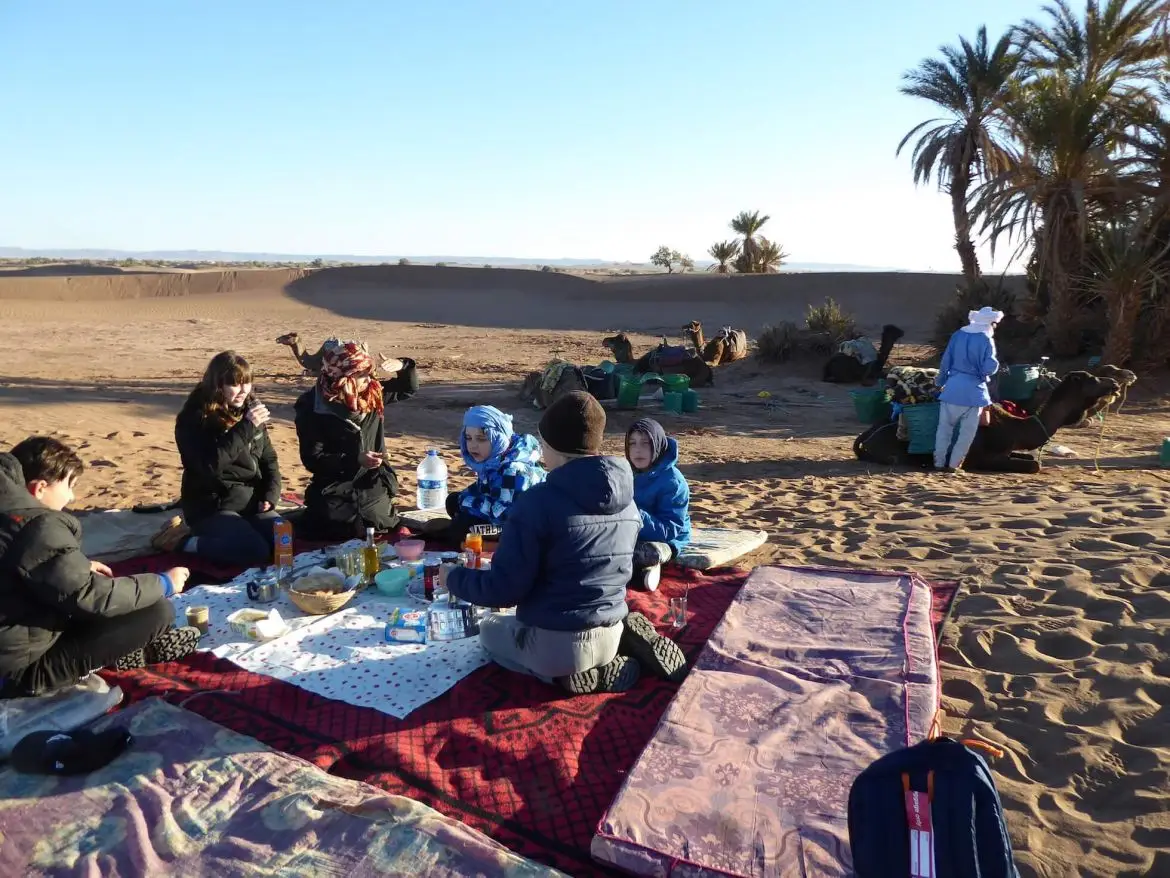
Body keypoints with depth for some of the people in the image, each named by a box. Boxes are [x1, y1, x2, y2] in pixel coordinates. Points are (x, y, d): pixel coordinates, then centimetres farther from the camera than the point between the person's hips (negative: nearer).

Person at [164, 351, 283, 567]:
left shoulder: (251, 411, 8)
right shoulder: (194, 419, -10)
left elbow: (269, 458, 13)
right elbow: (210, 466, -24)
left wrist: (271, 495, -4)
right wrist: (245, 428, -25)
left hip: (252, 500, 7)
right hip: (213, 505, -7)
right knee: (256, 552, -27)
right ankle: (186, 539, -2)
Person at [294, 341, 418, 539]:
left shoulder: (372, 393, -1)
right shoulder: (312, 408, -15)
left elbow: (409, 389, 13)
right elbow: (312, 459, -16)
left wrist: (403, 366, -9)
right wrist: (356, 459, -26)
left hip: (375, 492, 4)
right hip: (335, 497, -4)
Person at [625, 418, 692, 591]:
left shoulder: (673, 482, -18)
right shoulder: (629, 473, 1)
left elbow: (669, 531, -23)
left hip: (665, 542, -7)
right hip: (633, 536, 7)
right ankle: (644, 568, -19)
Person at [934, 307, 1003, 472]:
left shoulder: (957, 335, 6)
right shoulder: (986, 340, -7)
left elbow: (945, 361, 8)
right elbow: (990, 368, -12)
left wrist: (940, 381, 18)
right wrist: (996, 364, 10)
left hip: (952, 387, 4)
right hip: (973, 390, -4)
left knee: (945, 427, 8)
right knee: (967, 431, 6)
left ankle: (939, 463, 11)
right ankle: (954, 464, 6)